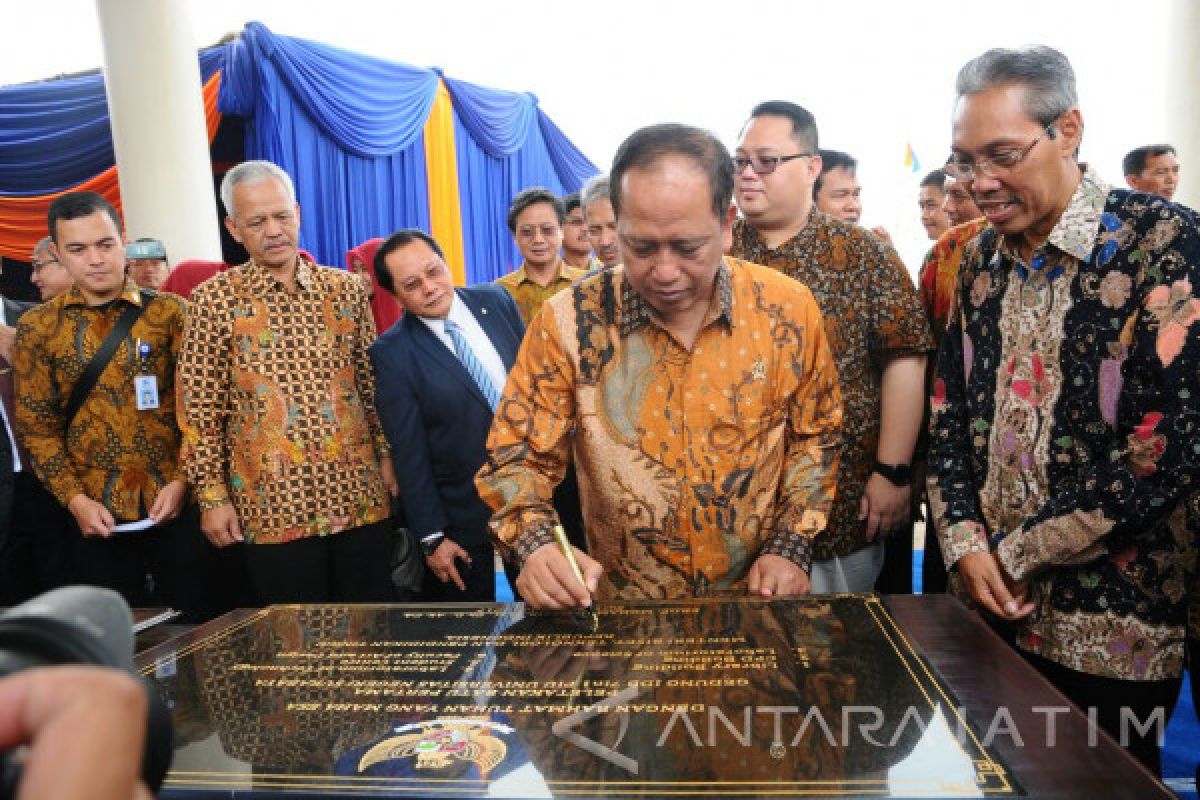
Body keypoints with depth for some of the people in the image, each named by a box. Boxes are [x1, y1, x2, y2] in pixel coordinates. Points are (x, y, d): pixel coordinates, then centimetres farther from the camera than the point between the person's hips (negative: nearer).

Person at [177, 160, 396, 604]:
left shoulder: (345, 288, 6)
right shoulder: (214, 299, -1)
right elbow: (199, 410, -1)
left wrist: (386, 452, 7)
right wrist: (212, 495, -3)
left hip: (360, 494, 3)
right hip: (274, 505, -2)